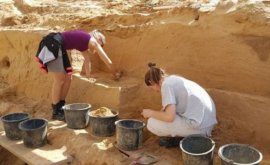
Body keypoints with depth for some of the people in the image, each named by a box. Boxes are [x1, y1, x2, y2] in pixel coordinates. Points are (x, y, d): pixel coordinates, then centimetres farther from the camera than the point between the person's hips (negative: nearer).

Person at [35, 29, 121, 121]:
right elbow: (108, 62, 7)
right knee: (60, 80, -6)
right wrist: (115, 74, 21)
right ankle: (56, 112, 4)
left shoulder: (85, 40, 24)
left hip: (55, 46, 10)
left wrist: (88, 74, 42)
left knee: (67, 79, 11)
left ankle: (61, 108, 21)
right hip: (53, 44, -10)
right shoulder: (93, 41, 0)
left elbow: (87, 59, 37)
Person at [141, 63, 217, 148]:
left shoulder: (166, 85, -13)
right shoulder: (174, 78, 14)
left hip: (199, 126, -9)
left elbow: (170, 117, -19)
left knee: (152, 124, -4)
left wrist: (151, 113, -4)